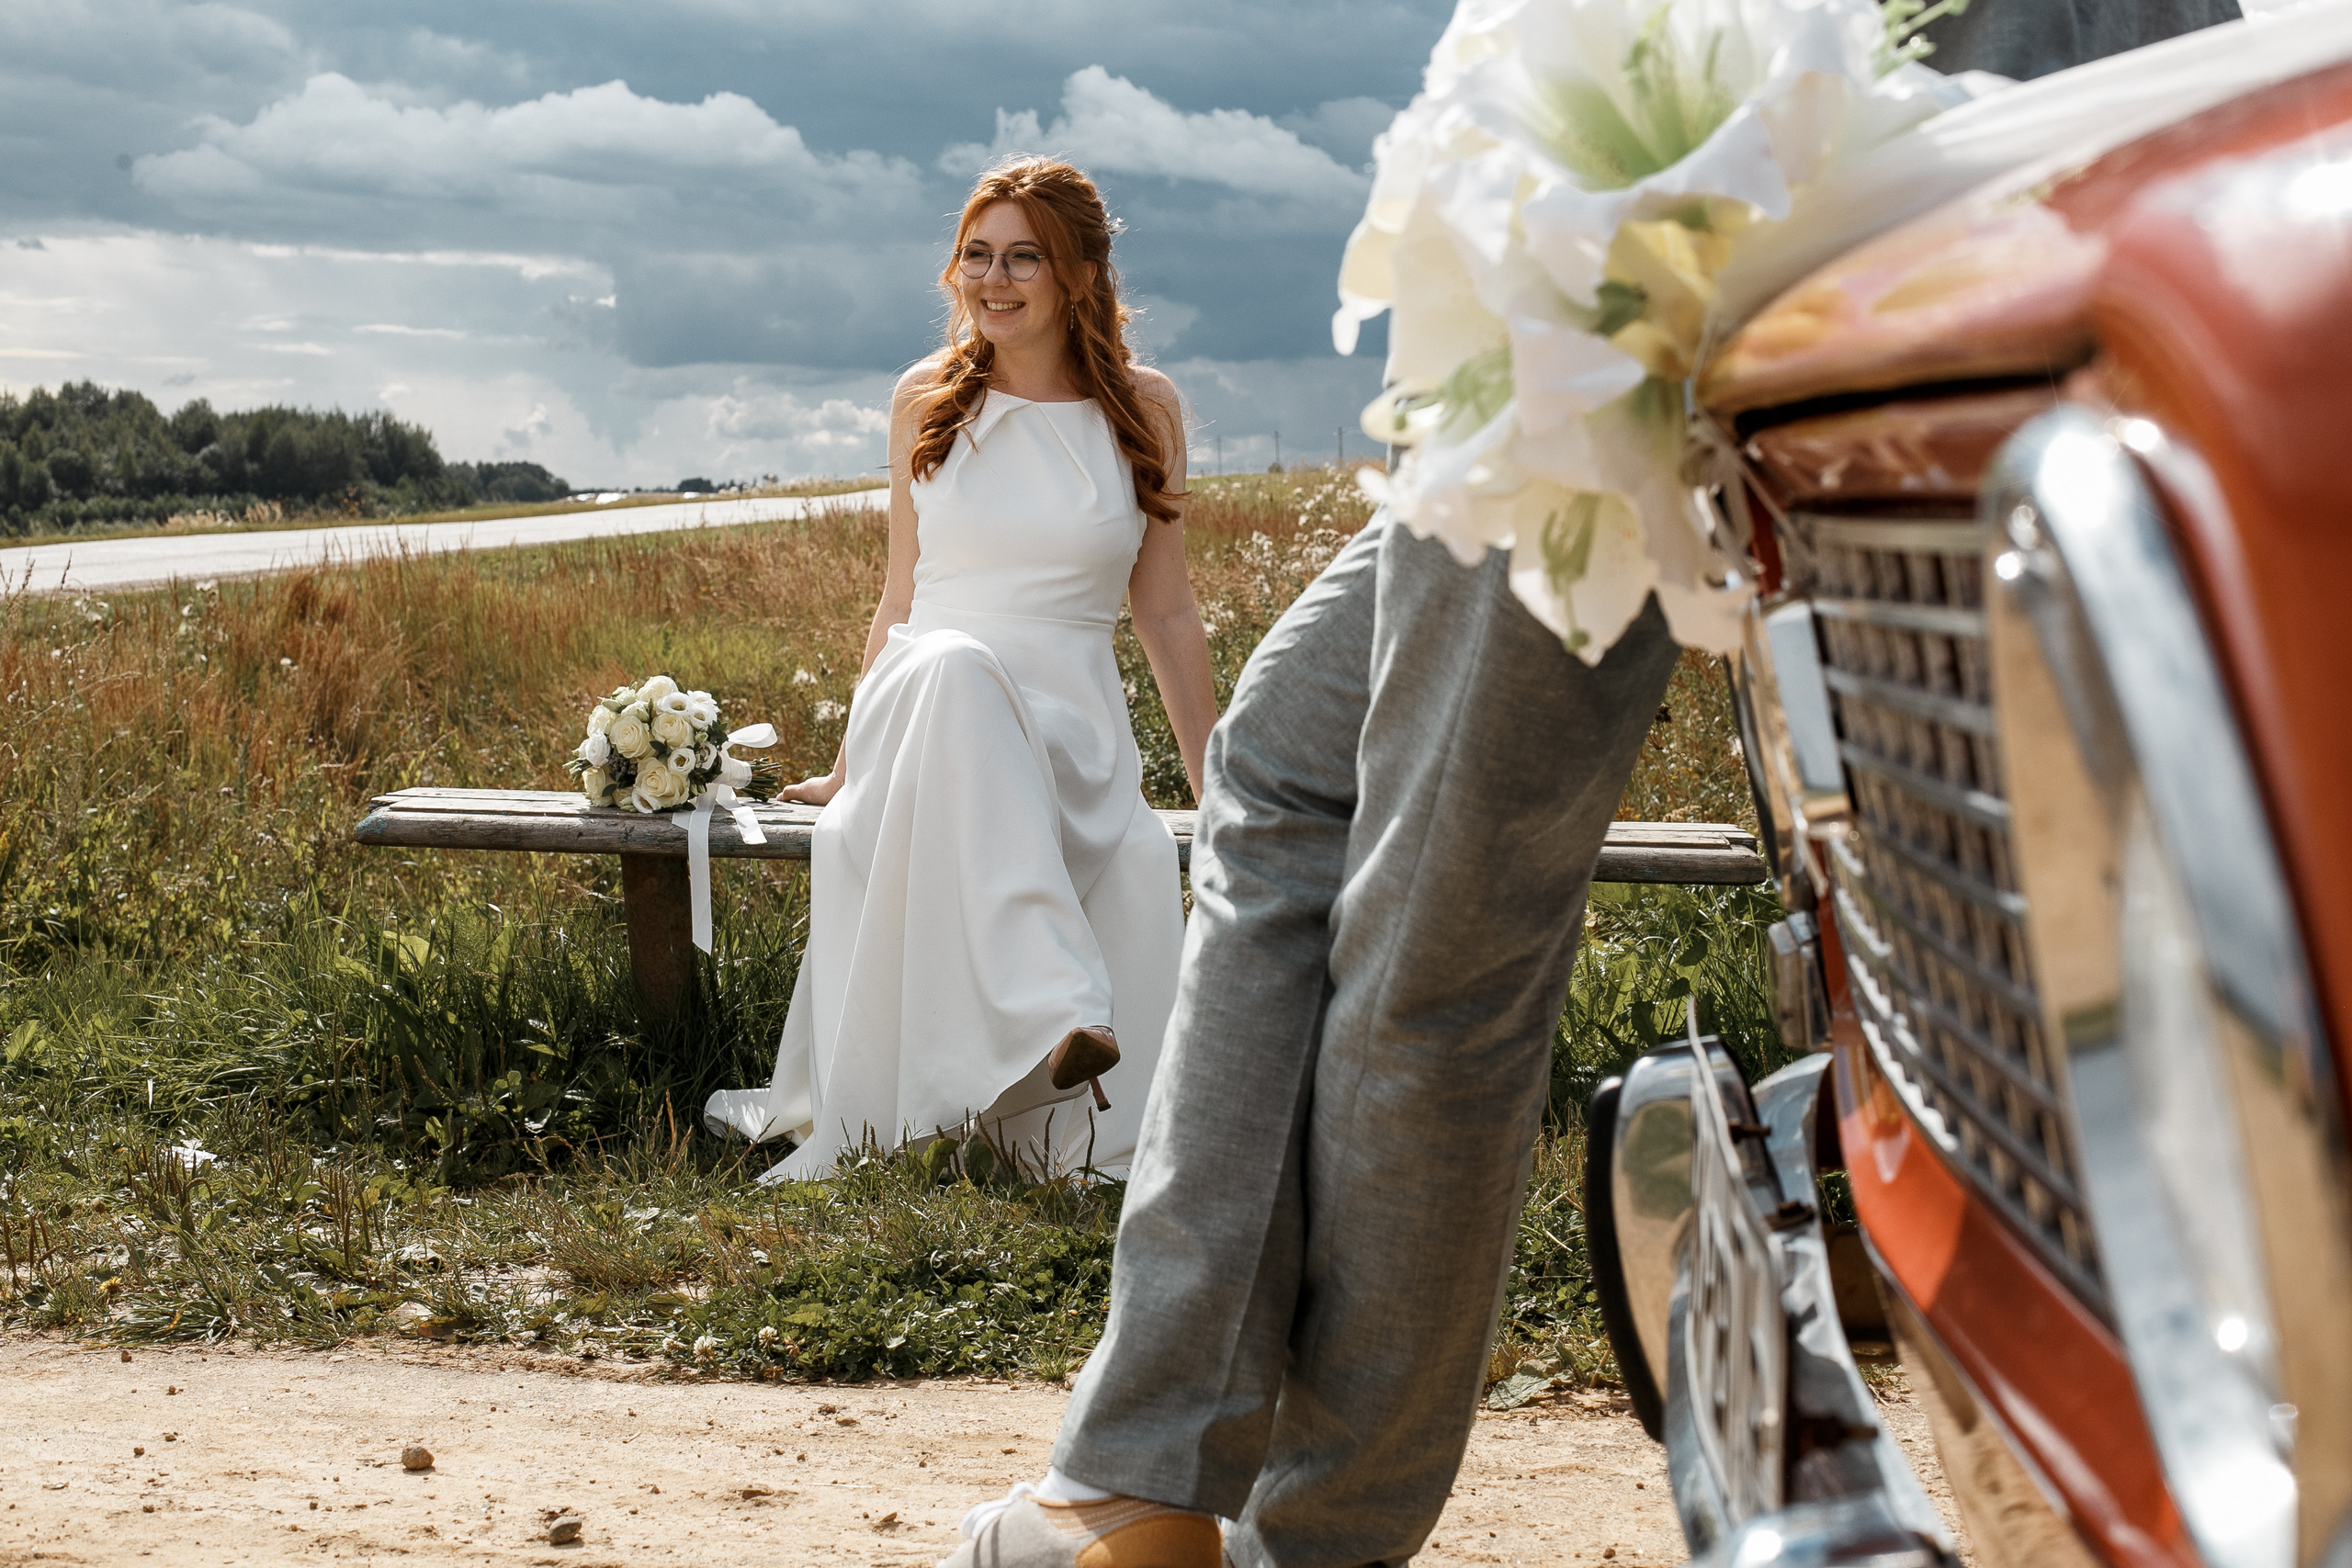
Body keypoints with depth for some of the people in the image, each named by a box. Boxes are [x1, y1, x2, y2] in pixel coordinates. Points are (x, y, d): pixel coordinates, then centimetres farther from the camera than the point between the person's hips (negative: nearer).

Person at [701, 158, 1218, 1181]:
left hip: (1072, 740, 1)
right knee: (955, 664, -40)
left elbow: (1164, 614, 10)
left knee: (1144, 869, -37)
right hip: (924, 712, 0)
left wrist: (1219, 796, 7)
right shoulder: (928, 401, 11)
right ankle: (1051, 1007, -51)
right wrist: (848, 768, 19)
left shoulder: (1144, 410, 8)